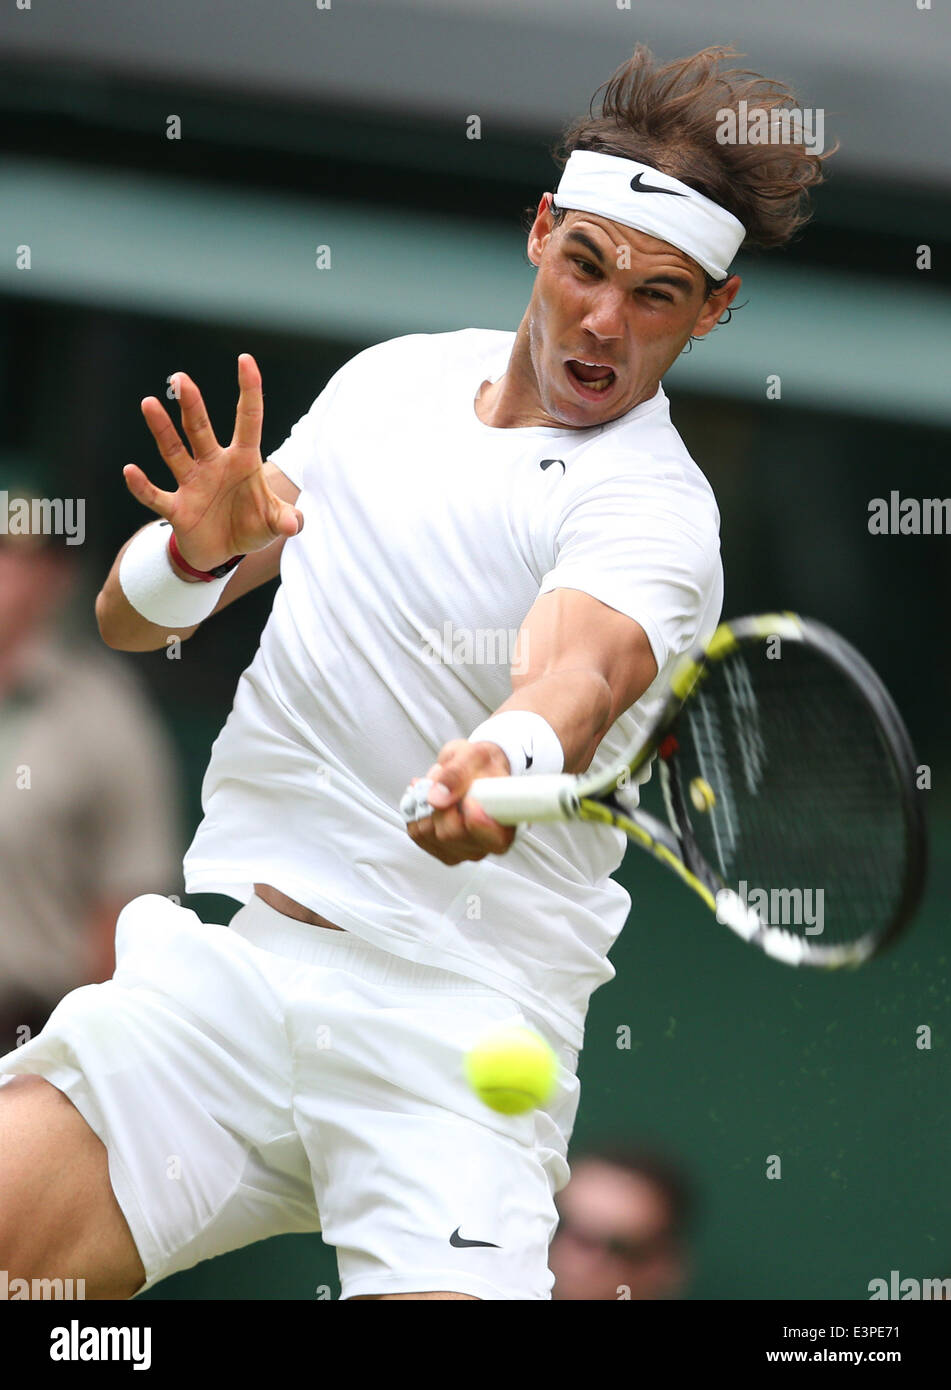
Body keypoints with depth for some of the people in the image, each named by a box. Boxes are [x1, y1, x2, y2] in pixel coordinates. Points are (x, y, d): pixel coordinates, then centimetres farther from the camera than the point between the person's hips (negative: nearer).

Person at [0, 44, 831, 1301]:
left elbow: (578, 669, -29)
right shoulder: (389, 380, 13)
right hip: (222, 952, 4)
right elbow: (129, 623, 17)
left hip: (455, 1020, -4)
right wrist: (198, 551, -7)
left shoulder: (652, 504, -6)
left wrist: (501, 767, -52)